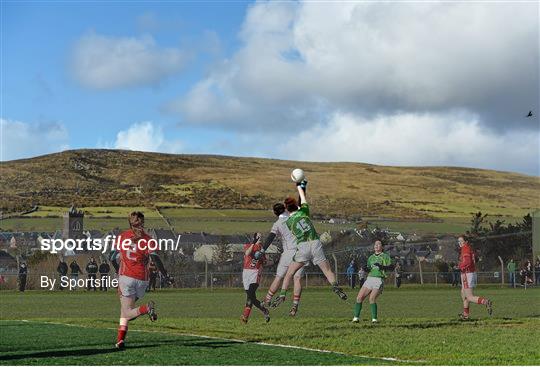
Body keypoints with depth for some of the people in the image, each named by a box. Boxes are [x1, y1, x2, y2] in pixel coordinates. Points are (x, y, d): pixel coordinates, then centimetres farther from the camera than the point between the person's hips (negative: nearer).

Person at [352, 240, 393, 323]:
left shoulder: (385, 256, 5)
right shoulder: (371, 257, 21)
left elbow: (391, 267, -4)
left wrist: (382, 266, -19)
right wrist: (365, 268, 6)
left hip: (379, 280, -5)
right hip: (369, 278, 5)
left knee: (372, 299, -22)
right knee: (359, 297, -7)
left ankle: (374, 318, -13)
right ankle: (356, 317, -1)